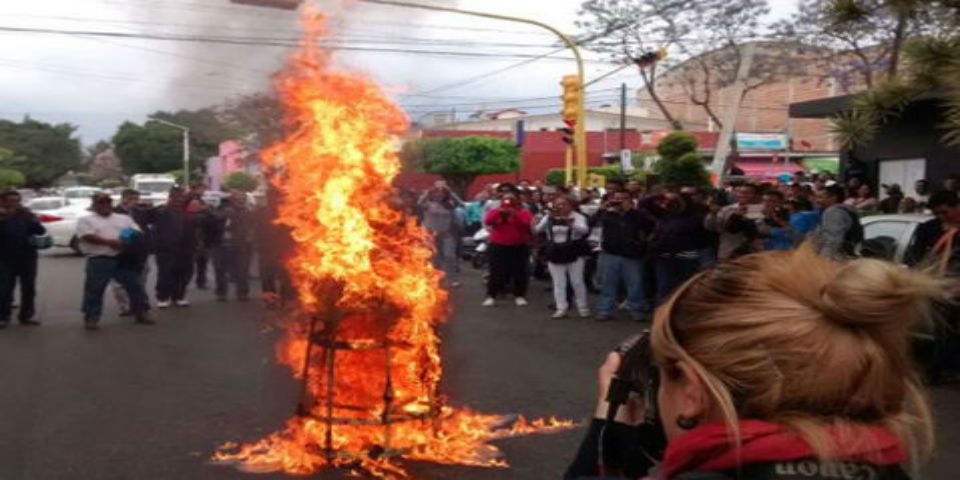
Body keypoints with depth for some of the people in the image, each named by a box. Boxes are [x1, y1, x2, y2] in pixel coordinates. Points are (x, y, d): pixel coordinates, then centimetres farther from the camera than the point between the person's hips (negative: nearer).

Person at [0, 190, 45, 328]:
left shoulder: (27, 216, 8)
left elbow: (41, 231, -3)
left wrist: (31, 219, -16)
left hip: (28, 257, 3)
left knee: (29, 289, 6)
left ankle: (26, 316, 15)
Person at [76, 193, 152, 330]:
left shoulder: (124, 218, 17)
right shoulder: (86, 220, 5)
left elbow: (138, 234, 10)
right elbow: (87, 236, -11)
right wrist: (109, 242, -20)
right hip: (99, 260, -3)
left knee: (135, 286, 4)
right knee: (94, 290, -2)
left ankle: (141, 313, 15)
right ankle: (91, 319, 6)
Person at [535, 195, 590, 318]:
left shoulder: (578, 216, -6)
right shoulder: (549, 218, 5)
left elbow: (584, 230, -24)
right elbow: (538, 230, -1)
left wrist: (570, 223, -42)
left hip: (574, 254, -3)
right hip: (555, 254, 3)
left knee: (577, 282, 3)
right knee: (558, 283, 5)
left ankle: (583, 307, 16)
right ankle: (561, 308, 11)